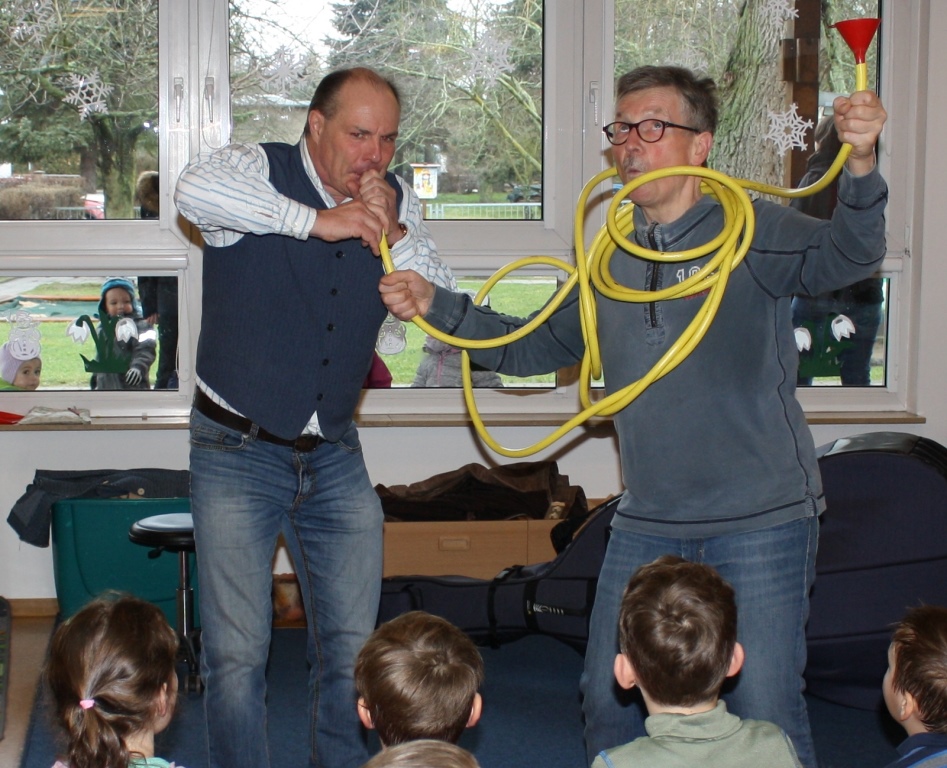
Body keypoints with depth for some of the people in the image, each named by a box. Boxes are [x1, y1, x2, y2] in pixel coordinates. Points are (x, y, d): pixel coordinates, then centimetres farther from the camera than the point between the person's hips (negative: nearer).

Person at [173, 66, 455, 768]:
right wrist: (315, 221, -30)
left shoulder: (397, 202, 6)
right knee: (237, 654, -2)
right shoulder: (258, 171, -8)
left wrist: (394, 235, -13)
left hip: (336, 455, 4)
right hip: (237, 452, -4)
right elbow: (194, 189, -32)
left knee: (354, 646, 8)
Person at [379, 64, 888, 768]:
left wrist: (861, 164, -44)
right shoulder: (612, 260, 10)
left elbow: (845, 257, -25)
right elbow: (533, 348, 17)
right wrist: (437, 306, 6)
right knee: (607, 698, 13)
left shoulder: (751, 231, -8)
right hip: (648, 522, 6)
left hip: (761, 521, -6)